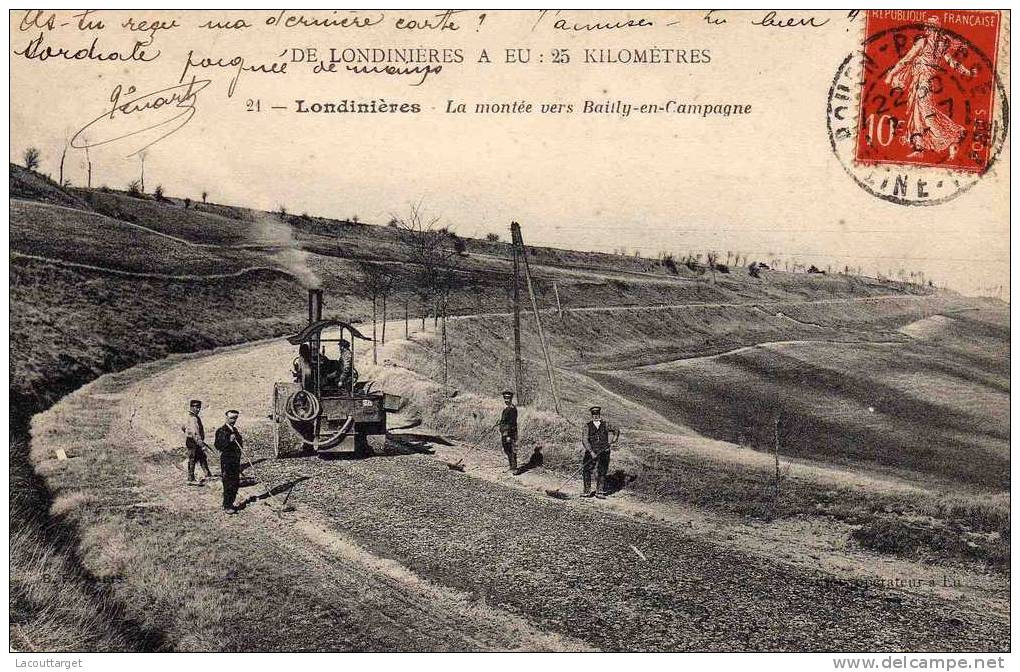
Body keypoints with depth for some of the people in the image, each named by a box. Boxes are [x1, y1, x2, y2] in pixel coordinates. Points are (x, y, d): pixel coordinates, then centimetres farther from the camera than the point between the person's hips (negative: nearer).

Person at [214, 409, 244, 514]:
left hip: (236, 460, 8)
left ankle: (230, 504, 24)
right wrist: (229, 440, -28)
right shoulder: (221, 431, -10)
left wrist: (240, 441, 5)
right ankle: (226, 507, 1)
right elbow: (218, 446, -18)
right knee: (228, 485, -6)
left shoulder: (234, 430, 15)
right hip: (227, 461, -8)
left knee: (236, 484, 12)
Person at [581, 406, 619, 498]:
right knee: (586, 471, -5)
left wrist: (613, 442, 11)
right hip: (591, 452, -1)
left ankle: (599, 492, 5)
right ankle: (587, 491, 6)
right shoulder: (588, 426, 1)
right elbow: (584, 440, -9)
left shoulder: (605, 425, 8)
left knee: (601, 473, -3)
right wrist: (591, 452, -19)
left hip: (603, 452, 1)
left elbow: (616, 431, 24)